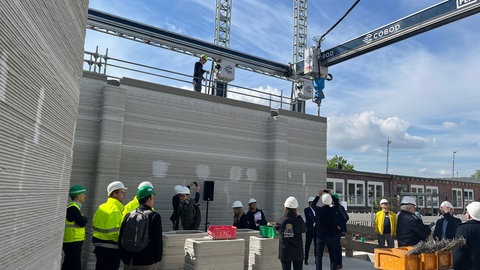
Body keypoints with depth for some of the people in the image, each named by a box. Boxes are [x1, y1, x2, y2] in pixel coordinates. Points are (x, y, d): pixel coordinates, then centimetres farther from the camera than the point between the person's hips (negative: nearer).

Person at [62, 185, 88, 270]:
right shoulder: (73, 208, -19)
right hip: (73, 242, -10)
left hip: (70, 242, 10)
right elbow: (82, 223, -21)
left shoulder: (72, 206, 14)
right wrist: (85, 218, -3)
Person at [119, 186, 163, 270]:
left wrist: (123, 258, 17)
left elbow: (121, 238, 7)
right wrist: (158, 258, 0)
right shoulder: (154, 216, -12)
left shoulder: (129, 215, 2)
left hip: (129, 261, 4)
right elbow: (158, 240, -11)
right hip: (147, 262, -4)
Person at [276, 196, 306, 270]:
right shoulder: (299, 220, -13)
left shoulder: (281, 221, -10)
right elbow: (304, 229, 4)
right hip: (297, 252, -1)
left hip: (285, 252, 1)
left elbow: (277, 229, 7)